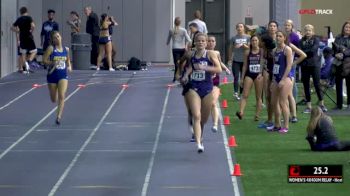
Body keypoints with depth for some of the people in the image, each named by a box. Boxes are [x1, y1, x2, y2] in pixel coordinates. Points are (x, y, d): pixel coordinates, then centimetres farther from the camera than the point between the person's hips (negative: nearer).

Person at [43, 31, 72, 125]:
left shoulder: (66, 49, 4)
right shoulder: (51, 48, -6)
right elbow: (44, 60, -9)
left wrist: (69, 66, 1)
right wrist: (53, 63, -23)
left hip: (63, 75, 1)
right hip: (52, 74, -1)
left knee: (62, 96, -19)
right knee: (54, 100, 10)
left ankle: (59, 116, -16)